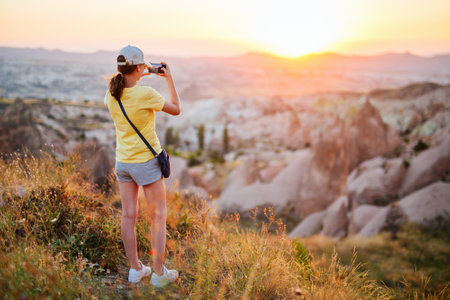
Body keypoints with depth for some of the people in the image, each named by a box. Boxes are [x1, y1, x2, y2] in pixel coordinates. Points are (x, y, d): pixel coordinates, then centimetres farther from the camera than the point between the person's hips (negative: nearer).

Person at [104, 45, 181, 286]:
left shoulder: (111, 94, -4)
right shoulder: (146, 94, -21)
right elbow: (175, 109, -6)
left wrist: (136, 79, 18)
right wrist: (169, 78, 3)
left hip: (123, 162, 6)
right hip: (147, 162, -6)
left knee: (129, 216, 12)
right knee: (158, 217, 7)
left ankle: (135, 269, 24)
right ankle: (159, 273, 14)